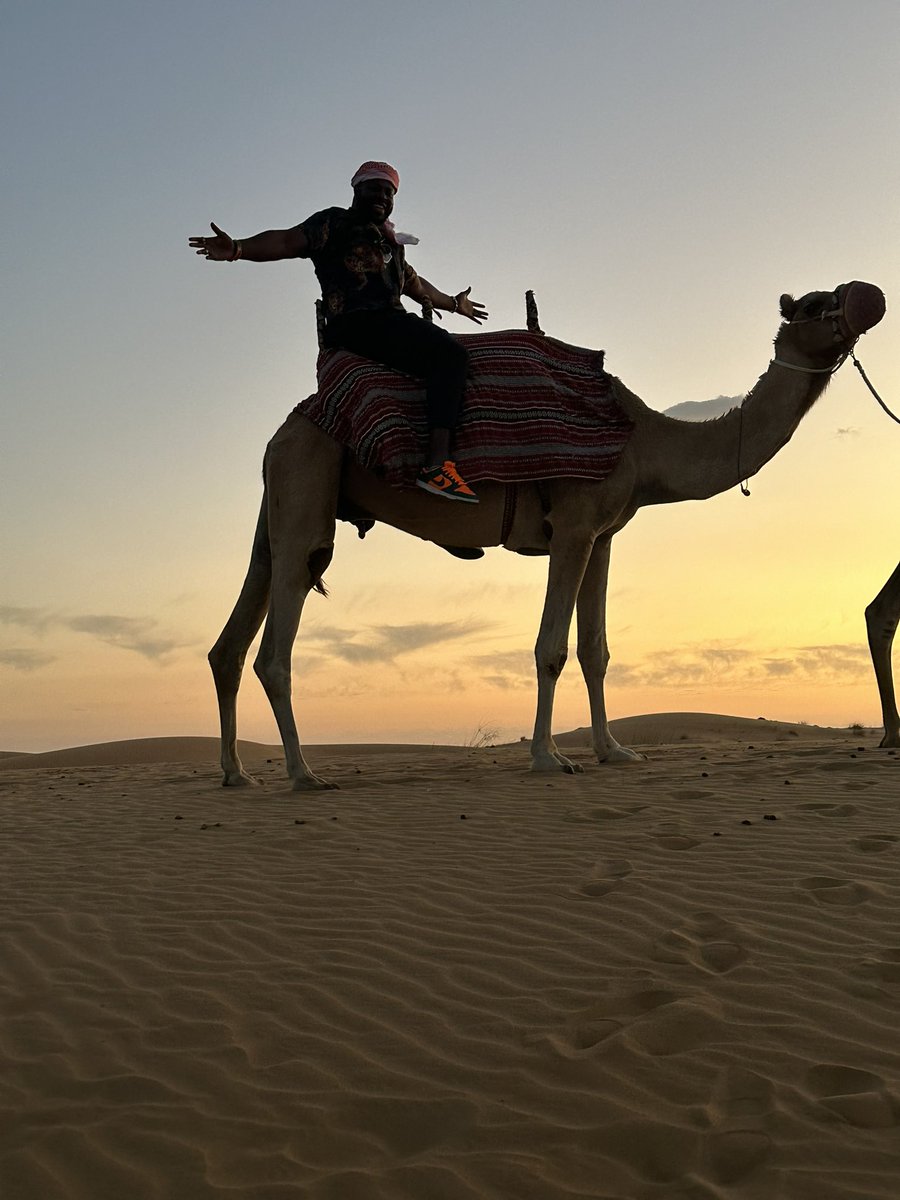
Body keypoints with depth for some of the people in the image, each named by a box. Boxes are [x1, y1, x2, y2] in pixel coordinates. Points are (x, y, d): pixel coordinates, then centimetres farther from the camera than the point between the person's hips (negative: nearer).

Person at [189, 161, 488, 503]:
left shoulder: (390, 242, 32)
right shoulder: (334, 223, 7)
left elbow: (415, 284, 46)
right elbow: (289, 241, -8)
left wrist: (455, 304, 58)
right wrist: (237, 248, -25)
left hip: (390, 323, 10)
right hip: (356, 324, -10)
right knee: (450, 354, -27)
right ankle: (438, 465, -41)